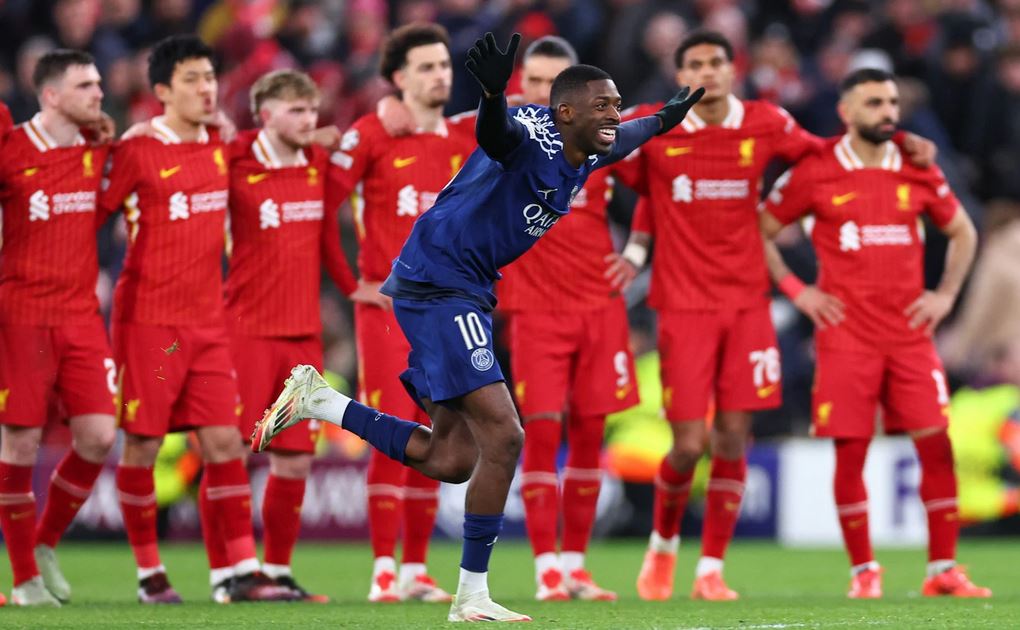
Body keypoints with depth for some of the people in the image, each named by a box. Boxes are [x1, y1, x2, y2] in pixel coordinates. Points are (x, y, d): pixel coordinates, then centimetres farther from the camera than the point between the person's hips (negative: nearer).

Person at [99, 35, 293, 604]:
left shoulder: (220, 147, 9)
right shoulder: (137, 153, -9)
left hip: (209, 321, 5)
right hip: (148, 318, -5)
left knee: (225, 442, 0)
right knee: (143, 445, 0)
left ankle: (245, 571, -1)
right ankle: (150, 572, 10)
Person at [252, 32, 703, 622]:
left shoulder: (584, 153, 8)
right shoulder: (533, 137, -21)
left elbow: (618, 139, 34)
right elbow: (495, 133, -46)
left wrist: (663, 121, 48)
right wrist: (494, 92, -67)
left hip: (463, 296, 10)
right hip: (437, 283, -10)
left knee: (451, 459, 10)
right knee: (502, 435, -14)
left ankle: (318, 400, 19)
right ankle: (473, 596, -6)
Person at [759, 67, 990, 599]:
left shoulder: (918, 171, 7)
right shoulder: (814, 173, -2)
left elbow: (962, 232, 21)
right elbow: (757, 231, 6)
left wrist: (946, 294, 9)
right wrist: (795, 290, -2)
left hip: (910, 332, 3)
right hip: (845, 333, -3)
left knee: (936, 445, -4)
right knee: (850, 451, -3)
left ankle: (943, 569, 4)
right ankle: (863, 571, 9)